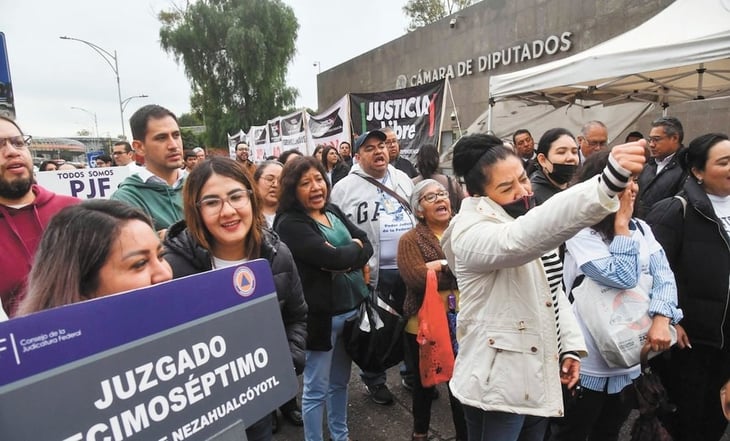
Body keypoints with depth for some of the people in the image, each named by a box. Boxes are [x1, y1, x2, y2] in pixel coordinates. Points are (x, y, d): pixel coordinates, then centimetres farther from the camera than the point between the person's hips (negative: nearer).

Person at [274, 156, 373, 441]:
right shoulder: (289, 224, -14)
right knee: (316, 389, 8)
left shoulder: (333, 211, 8)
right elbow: (332, 258, -25)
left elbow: (367, 245, 1)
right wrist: (354, 248, -6)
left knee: (340, 381, 22)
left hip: (352, 308, 7)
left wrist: (345, 260, -17)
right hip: (321, 315, -7)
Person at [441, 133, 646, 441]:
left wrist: (570, 344, 5)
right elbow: (523, 238, -45)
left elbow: (552, 289, 13)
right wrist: (608, 183, -53)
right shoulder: (474, 235, -22)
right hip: (498, 385, -8)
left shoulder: (523, 222, 7)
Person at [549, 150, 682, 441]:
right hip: (589, 361, -6)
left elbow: (663, 275, -3)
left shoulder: (641, 228, 7)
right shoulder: (580, 233, -15)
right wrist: (621, 222, -19)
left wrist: (661, 320, -19)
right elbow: (622, 277, -23)